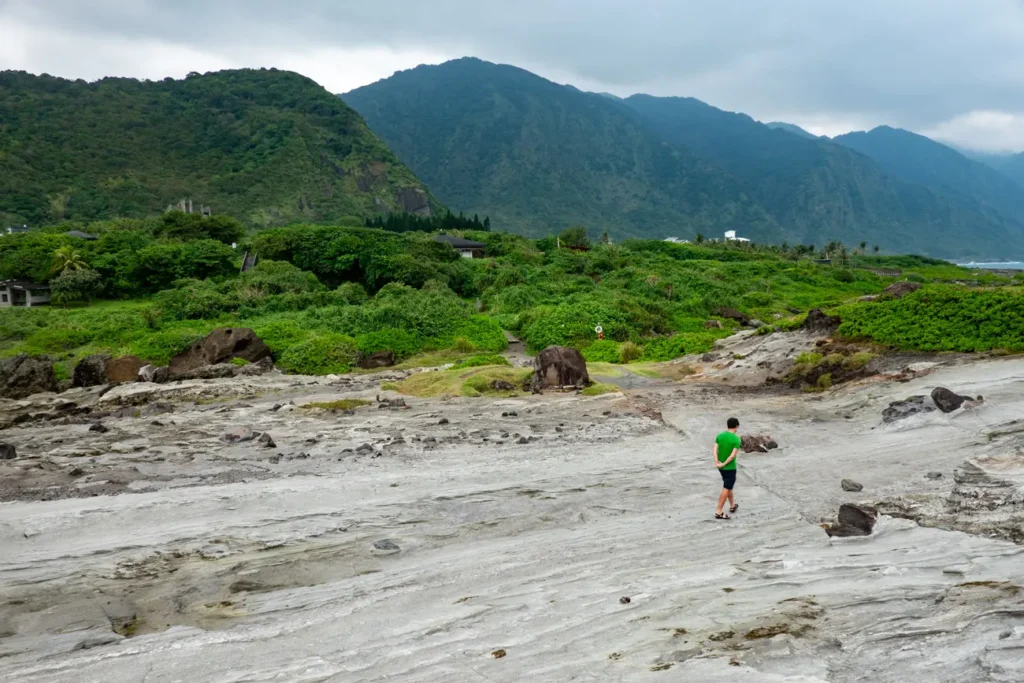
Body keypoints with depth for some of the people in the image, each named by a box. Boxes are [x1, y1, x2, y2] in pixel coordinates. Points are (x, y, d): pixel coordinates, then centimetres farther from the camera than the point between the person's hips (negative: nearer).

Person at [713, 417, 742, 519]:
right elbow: (733, 455, -22)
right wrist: (724, 464, -16)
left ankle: (732, 505, 39)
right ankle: (719, 512, -1)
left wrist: (717, 462, -14)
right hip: (730, 468, -6)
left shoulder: (720, 436, 1)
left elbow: (714, 450, -7)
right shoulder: (736, 439, -15)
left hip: (721, 467, 6)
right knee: (726, 489, -1)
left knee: (729, 486, 23)